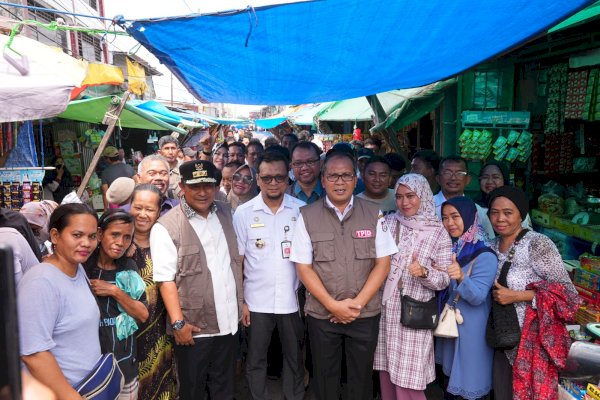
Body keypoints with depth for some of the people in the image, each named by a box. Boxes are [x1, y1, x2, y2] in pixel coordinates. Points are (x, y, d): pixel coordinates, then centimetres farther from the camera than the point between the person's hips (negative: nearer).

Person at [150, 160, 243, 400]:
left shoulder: (225, 213, 6)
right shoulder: (166, 227, -12)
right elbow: (165, 279, -15)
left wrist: (241, 301, 12)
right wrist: (178, 322, -19)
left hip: (228, 321, 5)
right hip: (194, 327, -4)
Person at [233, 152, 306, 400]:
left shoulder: (302, 210, -4)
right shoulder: (243, 213, -5)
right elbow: (237, 261, -1)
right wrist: (239, 301, -3)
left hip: (293, 300, 1)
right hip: (257, 301, 0)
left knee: (295, 359, 17)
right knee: (255, 360, 15)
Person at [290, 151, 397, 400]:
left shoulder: (373, 214, 0)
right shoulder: (307, 216, -4)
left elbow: (383, 263, -1)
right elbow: (303, 267, -4)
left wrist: (357, 303, -10)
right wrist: (333, 305, -12)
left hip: (365, 313, 1)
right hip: (321, 314, -1)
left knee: (361, 376, 14)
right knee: (325, 376, 14)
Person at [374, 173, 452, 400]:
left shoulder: (438, 233, -6)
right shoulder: (388, 222, 2)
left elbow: (445, 279, -4)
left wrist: (424, 272, -23)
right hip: (385, 309, 4)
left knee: (407, 381, 1)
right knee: (387, 374, 15)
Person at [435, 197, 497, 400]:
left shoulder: (485, 256, -20)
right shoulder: (450, 247, 1)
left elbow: (477, 297, -25)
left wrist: (461, 277, -43)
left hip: (471, 327, -7)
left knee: (469, 381, 8)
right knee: (451, 374, 22)